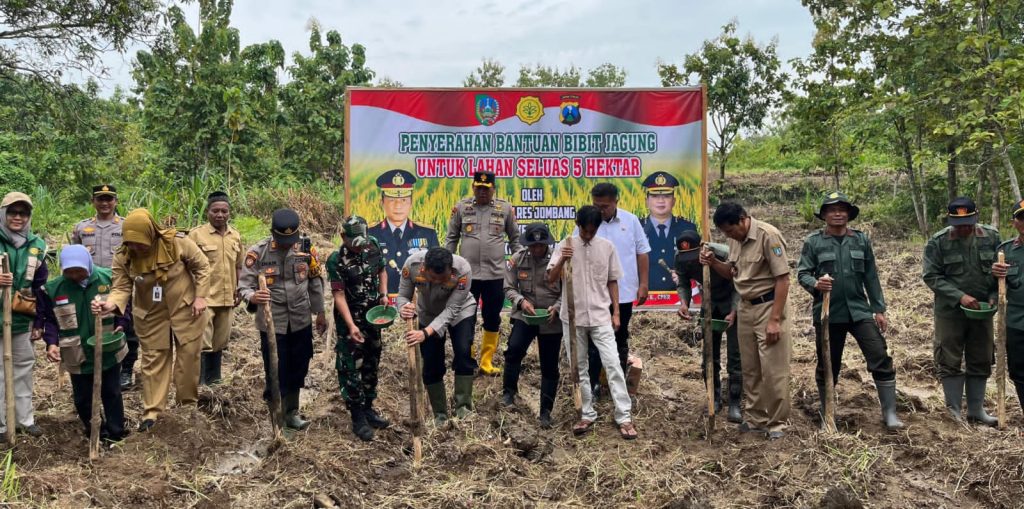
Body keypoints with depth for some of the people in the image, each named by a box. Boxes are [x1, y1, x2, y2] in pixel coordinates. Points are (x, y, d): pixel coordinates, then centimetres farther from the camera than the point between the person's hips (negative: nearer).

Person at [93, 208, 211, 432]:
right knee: (153, 360, 9)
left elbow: (202, 266, -11)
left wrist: (200, 296, -14)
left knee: (188, 356, 10)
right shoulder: (123, 257, -16)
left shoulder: (177, 242, -23)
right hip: (151, 315, 2)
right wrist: (110, 304, -37)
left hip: (185, 309, -2)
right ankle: (152, 411, 19)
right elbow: (122, 288, -15)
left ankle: (188, 403, 27)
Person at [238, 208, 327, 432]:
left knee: (298, 369, 14)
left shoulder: (306, 248, -4)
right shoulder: (257, 253, -13)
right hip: (272, 323, -3)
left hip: (301, 321, 3)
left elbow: (315, 282, 7)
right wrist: (253, 297, -35)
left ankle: (290, 412, 31)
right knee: (276, 370, 4)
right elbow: (244, 286, -12)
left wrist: (320, 313, 12)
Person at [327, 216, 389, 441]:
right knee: (351, 368, -1)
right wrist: (351, 326, -28)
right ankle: (358, 417, 8)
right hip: (349, 317, -5)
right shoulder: (336, 260, -19)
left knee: (371, 364, 14)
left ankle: (368, 407, 29)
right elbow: (339, 295, -21)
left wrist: (383, 294, -4)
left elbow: (382, 271, 12)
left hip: (373, 314, 5)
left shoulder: (373, 246, -4)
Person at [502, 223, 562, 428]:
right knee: (514, 348, -26)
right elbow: (509, 288, 1)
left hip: (552, 320, 0)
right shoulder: (517, 259, -6)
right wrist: (521, 301, -18)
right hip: (525, 315, 0)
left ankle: (545, 412, 21)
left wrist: (556, 307, -20)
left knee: (549, 367, 6)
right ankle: (509, 391, -3)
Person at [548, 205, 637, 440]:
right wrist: (562, 260, -26)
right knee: (579, 368, 8)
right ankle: (587, 415, 19)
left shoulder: (607, 247, 1)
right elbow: (551, 279, -8)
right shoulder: (565, 245, -2)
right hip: (573, 317, 0)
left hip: (601, 317, 0)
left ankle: (624, 417, 0)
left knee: (613, 364, -5)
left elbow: (612, 281, 8)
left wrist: (616, 312, 4)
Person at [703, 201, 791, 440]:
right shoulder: (735, 239, 5)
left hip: (768, 306, -7)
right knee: (750, 368, 12)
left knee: (773, 369, -3)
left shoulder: (768, 235, -18)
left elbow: (783, 279, -18)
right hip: (745, 308, 8)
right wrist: (713, 262, -2)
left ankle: (777, 423, 9)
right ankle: (756, 418, 24)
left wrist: (775, 319, -20)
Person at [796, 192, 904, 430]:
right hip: (827, 313, -2)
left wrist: (879, 309, 7)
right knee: (828, 365, 9)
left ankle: (889, 413, 3)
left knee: (881, 358, -6)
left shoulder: (861, 240, 5)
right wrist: (815, 284, -26)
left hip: (859, 311, 2)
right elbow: (802, 273, -4)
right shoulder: (813, 242, -2)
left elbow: (871, 277, 8)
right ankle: (827, 415, 24)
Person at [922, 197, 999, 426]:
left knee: (981, 362, 11)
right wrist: (960, 296, -20)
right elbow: (931, 276, -11)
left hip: (981, 310, 3)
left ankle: (976, 409, 23)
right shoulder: (937, 242, -10)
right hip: (950, 311, -3)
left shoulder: (991, 237, 0)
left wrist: (994, 296, -7)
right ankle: (954, 411, 12)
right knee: (949, 361, 1)